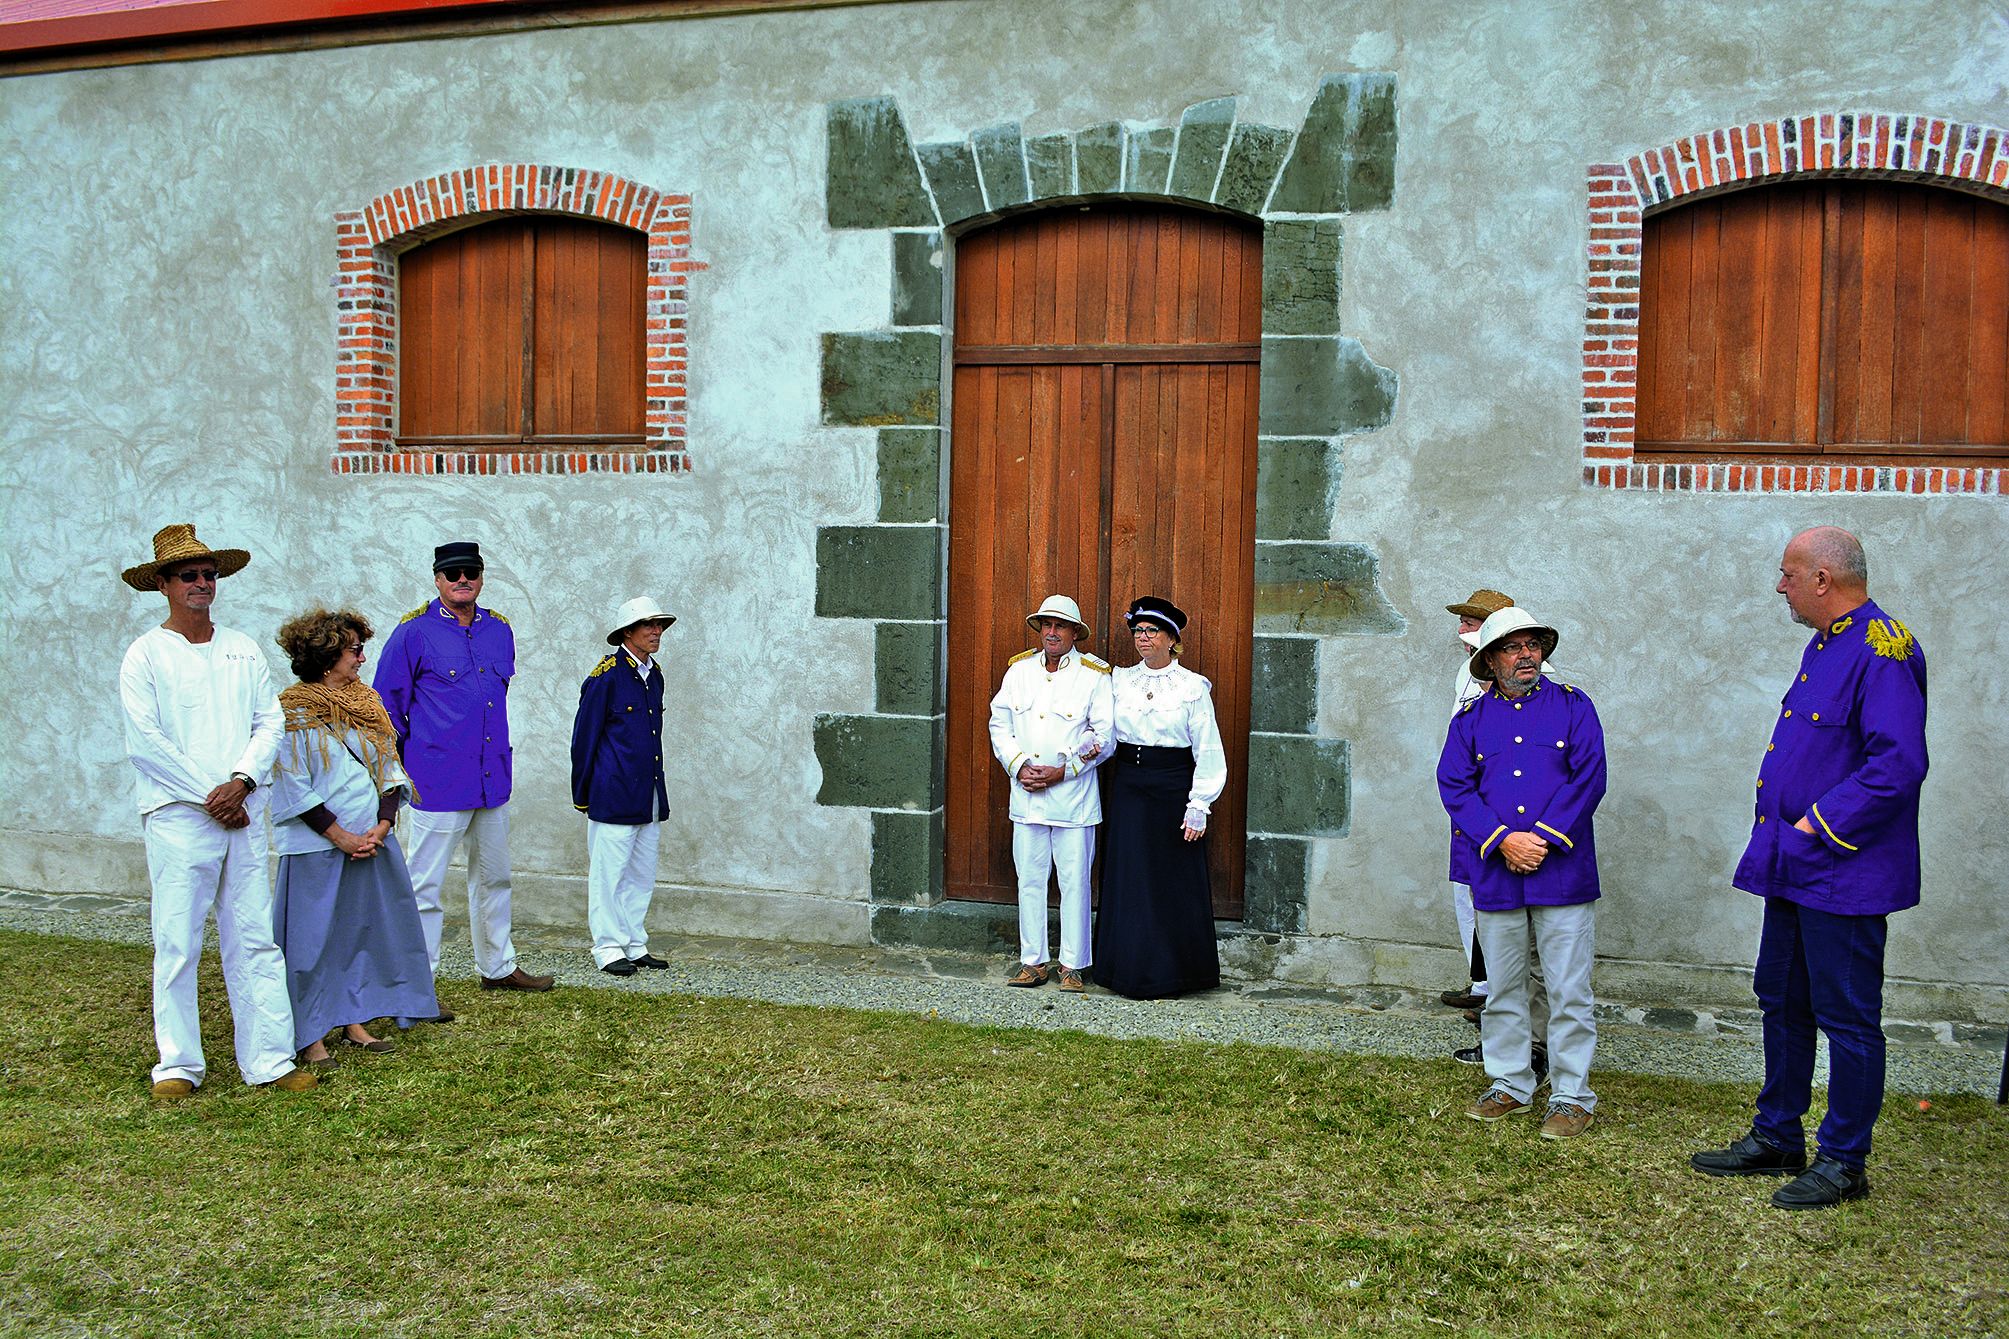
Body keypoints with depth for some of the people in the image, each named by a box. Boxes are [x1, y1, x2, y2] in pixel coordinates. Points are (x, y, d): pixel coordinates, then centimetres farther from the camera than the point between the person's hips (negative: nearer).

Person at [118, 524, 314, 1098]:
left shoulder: (242, 650, 13)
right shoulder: (146, 654, 1)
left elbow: (270, 723, 7)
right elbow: (145, 742, -7)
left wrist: (241, 782, -8)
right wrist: (208, 796, -10)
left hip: (243, 813, 4)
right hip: (177, 815, -3)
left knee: (255, 941, 3)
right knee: (177, 943, -2)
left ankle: (269, 1060, 6)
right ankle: (178, 1065, 8)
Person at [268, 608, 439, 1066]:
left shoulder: (365, 702, 11)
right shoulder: (295, 713, -9)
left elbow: (389, 769, 10)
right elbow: (294, 788, -12)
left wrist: (382, 826, -4)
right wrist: (341, 837, -14)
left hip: (372, 842, 6)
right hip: (318, 847, -6)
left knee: (367, 929, 11)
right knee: (313, 938, 0)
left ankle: (356, 1020, 23)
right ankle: (310, 1036, 9)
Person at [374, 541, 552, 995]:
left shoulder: (499, 630, 9)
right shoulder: (414, 632, -7)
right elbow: (386, 704, -3)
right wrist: (400, 770, -3)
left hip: (493, 778, 6)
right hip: (437, 782, -6)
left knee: (493, 877, 17)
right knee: (425, 886, -2)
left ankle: (497, 968, 32)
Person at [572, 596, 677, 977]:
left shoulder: (654, 675, 12)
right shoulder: (607, 675, -10)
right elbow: (584, 736, -6)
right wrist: (582, 795, -3)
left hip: (649, 797, 7)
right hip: (613, 796, -7)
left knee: (642, 874, 12)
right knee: (609, 873, 0)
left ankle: (636, 946, 21)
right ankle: (609, 949, 8)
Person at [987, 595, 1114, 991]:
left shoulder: (1094, 674, -3)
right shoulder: (1019, 669, 7)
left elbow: (1106, 736, -6)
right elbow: (1000, 724, 9)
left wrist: (1063, 772, -13)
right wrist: (1019, 766, -6)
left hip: (1073, 795, -3)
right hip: (1026, 794, 3)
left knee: (1074, 882, 2)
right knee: (1029, 880, 9)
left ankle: (1073, 966, 12)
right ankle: (1033, 962, 19)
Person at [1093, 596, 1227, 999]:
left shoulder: (1192, 687, -3)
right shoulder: (1119, 680, 7)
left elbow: (1207, 751, -3)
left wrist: (1198, 806, -8)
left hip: (1173, 789, -3)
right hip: (1128, 786, 3)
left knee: (1175, 882, 2)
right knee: (1129, 879, 4)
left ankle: (1174, 972, 14)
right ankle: (1132, 970, 15)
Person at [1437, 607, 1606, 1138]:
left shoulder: (1572, 705, 5)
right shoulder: (1470, 718, 10)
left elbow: (1589, 779, -4)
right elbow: (1455, 788, 1)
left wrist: (1542, 839, -13)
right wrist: (1503, 840, -12)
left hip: (1563, 871, -2)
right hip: (1495, 875, 2)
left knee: (1569, 991, 0)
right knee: (1503, 988, 11)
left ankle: (1571, 1097, 10)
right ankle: (1510, 1085, 24)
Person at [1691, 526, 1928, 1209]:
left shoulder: (1883, 652, -18)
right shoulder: (1823, 646, 14)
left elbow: (1897, 765, -25)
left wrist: (1817, 828, -19)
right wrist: (1782, 833, 13)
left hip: (1843, 873, -10)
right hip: (1794, 869, 10)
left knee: (1847, 1019, 2)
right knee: (1782, 1003, 17)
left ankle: (1843, 1162, 14)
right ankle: (1777, 1139, 30)